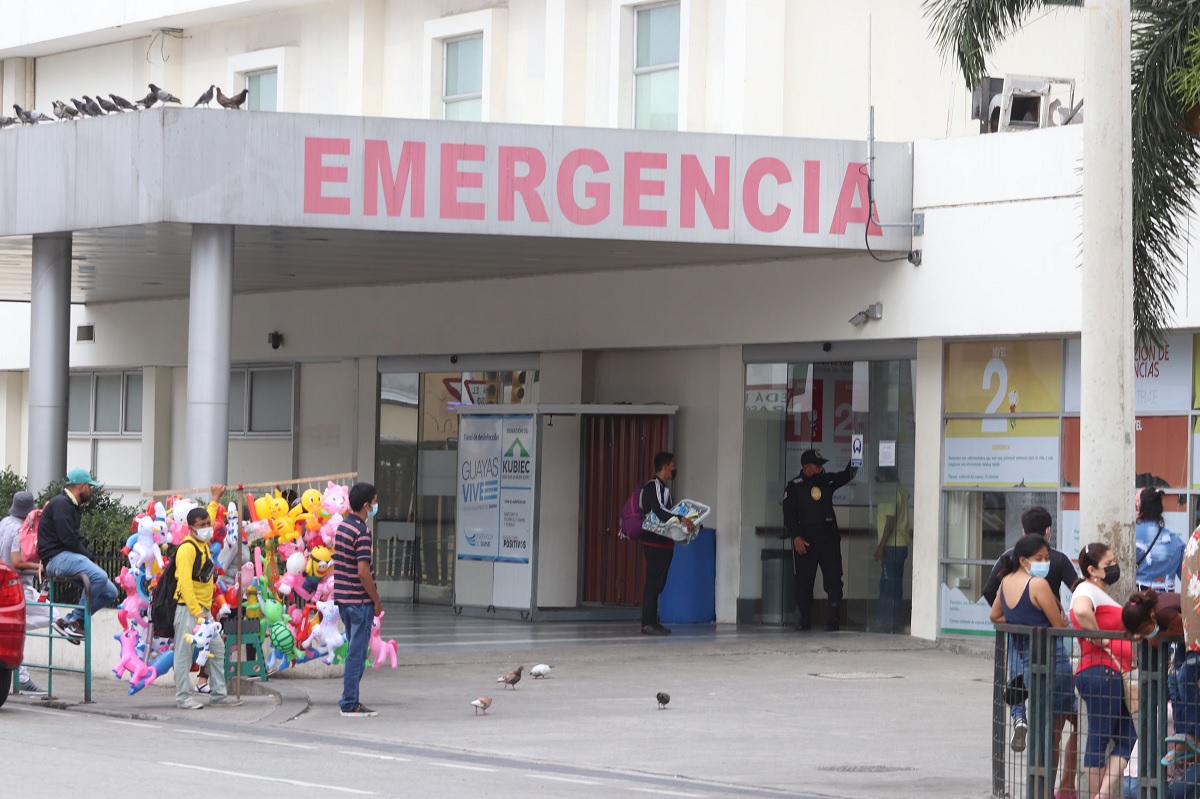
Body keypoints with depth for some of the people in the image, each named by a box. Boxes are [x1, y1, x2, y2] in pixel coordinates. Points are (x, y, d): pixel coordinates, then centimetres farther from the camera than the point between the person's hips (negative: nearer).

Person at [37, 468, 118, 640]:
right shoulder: (61, 504, -10)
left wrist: (89, 557, 2)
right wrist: (89, 557, -11)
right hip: (57, 557, -10)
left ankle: (71, 620, 1)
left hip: (69, 557, 10)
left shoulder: (73, 506, 22)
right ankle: (74, 620, -21)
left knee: (110, 592, 1)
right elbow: (67, 538, -19)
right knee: (99, 576, -32)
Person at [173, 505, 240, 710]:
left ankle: (219, 694, 16)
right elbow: (185, 583, -22)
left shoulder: (203, 545, 13)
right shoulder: (187, 548, -14)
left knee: (217, 648, 10)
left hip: (204, 609, 10)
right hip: (188, 608, -10)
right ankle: (183, 697, -2)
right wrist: (197, 613, -25)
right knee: (185, 652, -5)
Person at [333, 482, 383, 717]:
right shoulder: (361, 532, -18)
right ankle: (350, 704, 0)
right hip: (359, 601, -9)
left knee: (355, 650, 17)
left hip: (343, 598, 9)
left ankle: (350, 700, 20)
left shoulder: (342, 526, 10)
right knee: (357, 652, -3)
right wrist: (377, 601, -12)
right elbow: (363, 572, -23)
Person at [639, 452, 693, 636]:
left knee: (658, 583, 10)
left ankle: (652, 621, 12)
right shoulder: (653, 486, -12)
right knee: (653, 582, -11)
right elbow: (658, 511, -25)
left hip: (664, 543, 10)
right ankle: (648, 623, -12)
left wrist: (686, 522, 14)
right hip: (654, 542, -10)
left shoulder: (664, 488, 20)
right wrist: (681, 520, -32)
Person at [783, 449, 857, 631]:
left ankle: (834, 619, -7)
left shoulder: (827, 481, 12)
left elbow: (847, 475, 15)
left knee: (833, 579, -6)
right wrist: (796, 537, -15)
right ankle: (805, 619, 13)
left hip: (829, 536, 3)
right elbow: (789, 515, -5)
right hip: (805, 540, -3)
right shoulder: (794, 487, 0)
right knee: (804, 581, 2)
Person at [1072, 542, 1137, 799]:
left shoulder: (1101, 594, 25)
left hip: (1115, 675, 10)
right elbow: (1081, 611, -32)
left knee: (1127, 737, 5)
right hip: (1100, 672, -10)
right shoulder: (1087, 590, -8)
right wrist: (1100, 640, -20)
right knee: (1099, 738, -5)